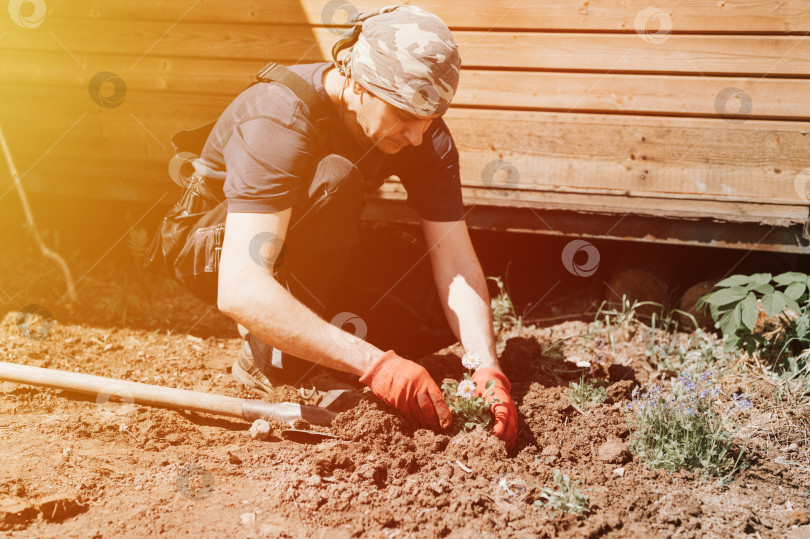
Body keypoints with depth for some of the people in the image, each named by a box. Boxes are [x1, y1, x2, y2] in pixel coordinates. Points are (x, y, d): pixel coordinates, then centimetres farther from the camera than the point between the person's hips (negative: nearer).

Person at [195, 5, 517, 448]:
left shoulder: (426, 135, -18)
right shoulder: (278, 121, -36)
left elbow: (457, 264, -18)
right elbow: (239, 290, -46)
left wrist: (487, 369, -36)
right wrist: (374, 364, -51)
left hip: (323, 252, 6)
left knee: (450, 312, -18)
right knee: (335, 178, -35)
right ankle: (273, 355, -22)